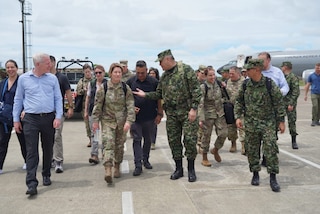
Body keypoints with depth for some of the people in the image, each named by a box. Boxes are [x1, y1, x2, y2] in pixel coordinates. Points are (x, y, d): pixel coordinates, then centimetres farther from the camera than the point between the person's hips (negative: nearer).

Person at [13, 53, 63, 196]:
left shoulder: (52, 78, 4)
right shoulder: (23, 79, 2)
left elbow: (58, 98, 6)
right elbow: (18, 100, 8)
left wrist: (58, 117, -5)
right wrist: (16, 120, 6)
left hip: (49, 118, 2)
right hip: (31, 119, -2)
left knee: (48, 149, 12)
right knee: (32, 151, -6)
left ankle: (46, 175, 30)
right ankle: (31, 183, -6)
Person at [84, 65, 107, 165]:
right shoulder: (91, 83, 8)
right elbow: (88, 97, 12)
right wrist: (86, 111, 9)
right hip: (93, 110, 3)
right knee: (94, 133, 2)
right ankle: (95, 155, 4)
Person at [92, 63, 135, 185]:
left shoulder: (126, 88, -1)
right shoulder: (104, 88, -3)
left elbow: (130, 105, -4)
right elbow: (97, 105, 2)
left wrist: (129, 121, -14)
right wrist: (95, 121, 1)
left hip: (122, 122, 2)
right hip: (107, 121, -2)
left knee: (119, 145, 10)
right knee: (108, 143, -14)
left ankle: (117, 167, 28)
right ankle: (108, 171, -20)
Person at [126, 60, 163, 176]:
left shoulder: (154, 82, -2)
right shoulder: (130, 82, 0)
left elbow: (159, 99, 4)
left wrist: (159, 114, 0)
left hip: (150, 117, 1)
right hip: (135, 116, -1)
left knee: (148, 140, 13)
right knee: (137, 140, -3)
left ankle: (145, 160, 31)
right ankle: (138, 165, -1)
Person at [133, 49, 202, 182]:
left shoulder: (186, 70, -8)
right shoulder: (164, 75, 12)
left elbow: (196, 90, -12)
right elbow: (159, 94, 19)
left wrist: (194, 108, -18)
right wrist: (145, 95, 5)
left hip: (187, 112, -6)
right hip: (171, 114, 6)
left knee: (189, 139, -5)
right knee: (174, 141, 8)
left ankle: (191, 169, 10)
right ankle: (178, 169, 21)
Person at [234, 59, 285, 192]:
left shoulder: (269, 84, -8)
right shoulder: (245, 85, 2)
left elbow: (278, 103, -4)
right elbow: (239, 102, 11)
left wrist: (281, 121, -4)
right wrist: (238, 117, 0)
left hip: (268, 123, -3)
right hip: (250, 124, 3)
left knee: (271, 149, -7)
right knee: (252, 150, 8)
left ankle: (273, 177, 4)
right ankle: (255, 174, 25)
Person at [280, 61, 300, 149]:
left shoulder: (293, 77, -10)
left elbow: (296, 92, -16)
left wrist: (291, 104, -20)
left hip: (289, 104, -7)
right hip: (280, 103, 7)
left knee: (292, 122, -1)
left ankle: (294, 141, 6)